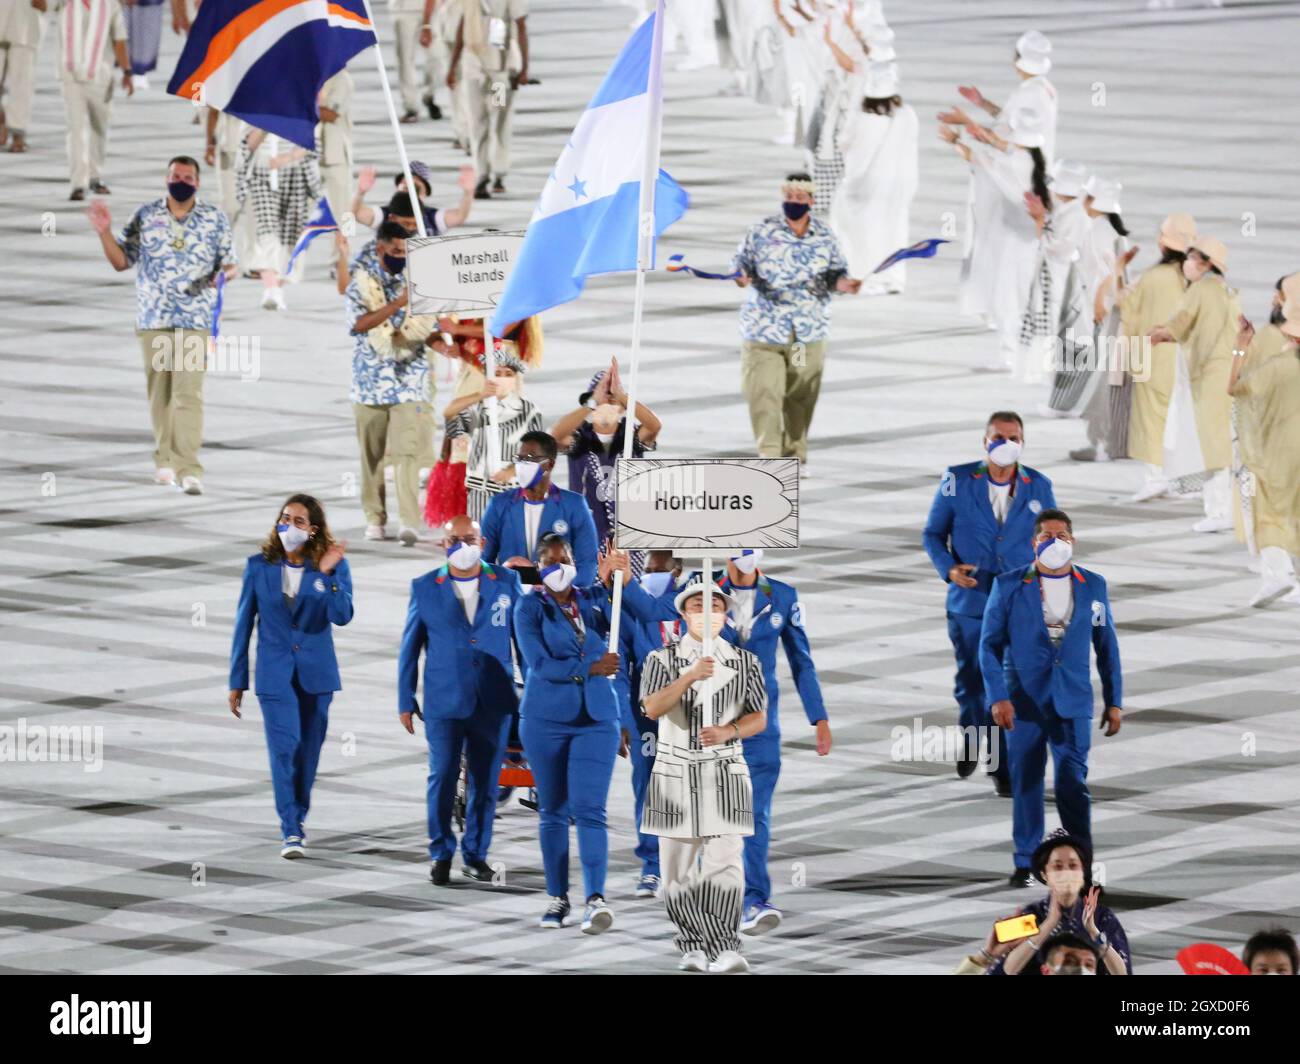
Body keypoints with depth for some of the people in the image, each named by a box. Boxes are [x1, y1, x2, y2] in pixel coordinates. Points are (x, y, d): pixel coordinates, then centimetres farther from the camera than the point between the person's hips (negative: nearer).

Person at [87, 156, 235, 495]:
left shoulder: (214, 218, 5)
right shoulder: (146, 216, 7)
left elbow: (229, 263, 8)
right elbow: (121, 261, 9)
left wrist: (223, 274, -14)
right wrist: (104, 232, -5)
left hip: (195, 318, -2)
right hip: (153, 316, 2)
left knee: (189, 393, -12)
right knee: (159, 391, 7)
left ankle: (188, 469, -18)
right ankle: (165, 459, 22)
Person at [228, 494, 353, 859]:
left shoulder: (333, 565, -3)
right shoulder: (259, 566, -1)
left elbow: (342, 616, -15)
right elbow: (244, 624, 4)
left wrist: (328, 574, -29)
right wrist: (237, 681, 4)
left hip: (316, 673, 1)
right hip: (275, 673, -1)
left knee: (308, 750, 9)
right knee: (284, 745, -13)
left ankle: (297, 820, 26)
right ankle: (290, 831, -15)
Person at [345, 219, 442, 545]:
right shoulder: (361, 282, -2)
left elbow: (429, 331, 9)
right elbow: (360, 323, -19)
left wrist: (443, 345, -14)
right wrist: (399, 303, -29)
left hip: (410, 380, 0)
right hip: (371, 380, 0)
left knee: (407, 452, -11)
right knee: (372, 454, 7)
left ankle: (409, 523, -17)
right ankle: (375, 519, 19)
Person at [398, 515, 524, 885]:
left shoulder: (506, 583, 4)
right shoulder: (425, 588, 3)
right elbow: (410, 647, 7)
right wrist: (405, 701, 5)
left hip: (494, 702, 1)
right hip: (444, 701, -1)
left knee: (485, 781, 6)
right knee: (442, 777, -3)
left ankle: (476, 854, 17)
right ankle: (441, 854, 11)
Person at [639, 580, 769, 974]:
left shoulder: (745, 663, 7)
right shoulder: (662, 660, 3)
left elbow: (759, 719, 4)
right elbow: (651, 708, -13)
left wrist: (728, 731, -17)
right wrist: (690, 677, -26)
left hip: (725, 773, 0)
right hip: (675, 773, 0)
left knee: (725, 864, -12)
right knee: (677, 867, 0)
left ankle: (725, 950, -17)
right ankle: (693, 948, 9)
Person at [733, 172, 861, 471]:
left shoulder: (824, 236, 4)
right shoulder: (762, 232, -3)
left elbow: (836, 272, 8)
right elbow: (741, 261, 2)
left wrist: (843, 283, -14)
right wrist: (741, 276, -21)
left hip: (808, 332, 2)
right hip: (765, 329, -2)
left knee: (801, 397, 9)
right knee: (764, 392, -11)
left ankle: (794, 453, 23)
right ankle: (769, 454, -6)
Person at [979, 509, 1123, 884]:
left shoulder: (1093, 586, 5)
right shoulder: (1009, 586, -1)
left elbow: (1107, 646, 10)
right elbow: (990, 644, -1)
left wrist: (1114, 701, 7)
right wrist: (997, 697, -11)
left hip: (1072, 702, 0)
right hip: (1023, 702, 0)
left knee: (1073, 782, -6)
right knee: (1025, 782, 5)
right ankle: (1025, 863, 15)